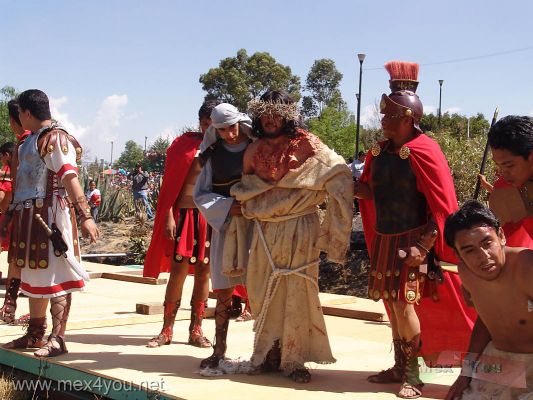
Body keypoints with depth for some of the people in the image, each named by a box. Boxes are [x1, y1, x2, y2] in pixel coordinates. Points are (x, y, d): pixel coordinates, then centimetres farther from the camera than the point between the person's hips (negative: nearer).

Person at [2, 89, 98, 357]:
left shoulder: (55, 138, -12)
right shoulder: (31, 140, 17)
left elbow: (70, 178, -21)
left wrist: (85, 216, -28)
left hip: (50, 214, -10)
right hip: (29, 215, 10)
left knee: (54, 275, -6)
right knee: (33, 274, 14)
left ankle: (57, 339, -3)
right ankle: (35, 334, 24)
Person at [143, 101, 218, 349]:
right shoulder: (184, 145, 4)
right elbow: (170, 183, 3)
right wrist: (169, 216, -4)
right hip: (184, 214, -1)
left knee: (203, 272, 6)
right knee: (178, 270, -2)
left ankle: (196, 330, 15)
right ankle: (167, 330, 8)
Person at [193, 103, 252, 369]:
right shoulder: (214, 155, 8)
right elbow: (200, 194, 5)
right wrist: (228, 207, -10)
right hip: (224, 225, 2)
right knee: (223, 292, 3)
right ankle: (219, 350, 13)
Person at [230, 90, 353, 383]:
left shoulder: (305, 144, -4)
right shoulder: (254, 150, 9)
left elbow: (339, 173, -6)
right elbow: (245, 189, 24)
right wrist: (246, 206, 9)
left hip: (299, 230, -4)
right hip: (265, 231, 4)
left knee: (295, 292, -3)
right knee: (264, 292, 6)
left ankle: (293, 359, 5)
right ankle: (268, 354, 19)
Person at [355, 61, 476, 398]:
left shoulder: (424, 152, -14)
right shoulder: (380, 152, 7)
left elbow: (443, 208, -15)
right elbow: (371, 192, 15)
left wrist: (423, 247, -21)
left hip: (412, 242, -7)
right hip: (385, 241, 7)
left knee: (403, 302, -9)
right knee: (392, 302, 12)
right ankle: (400, 367, 25)